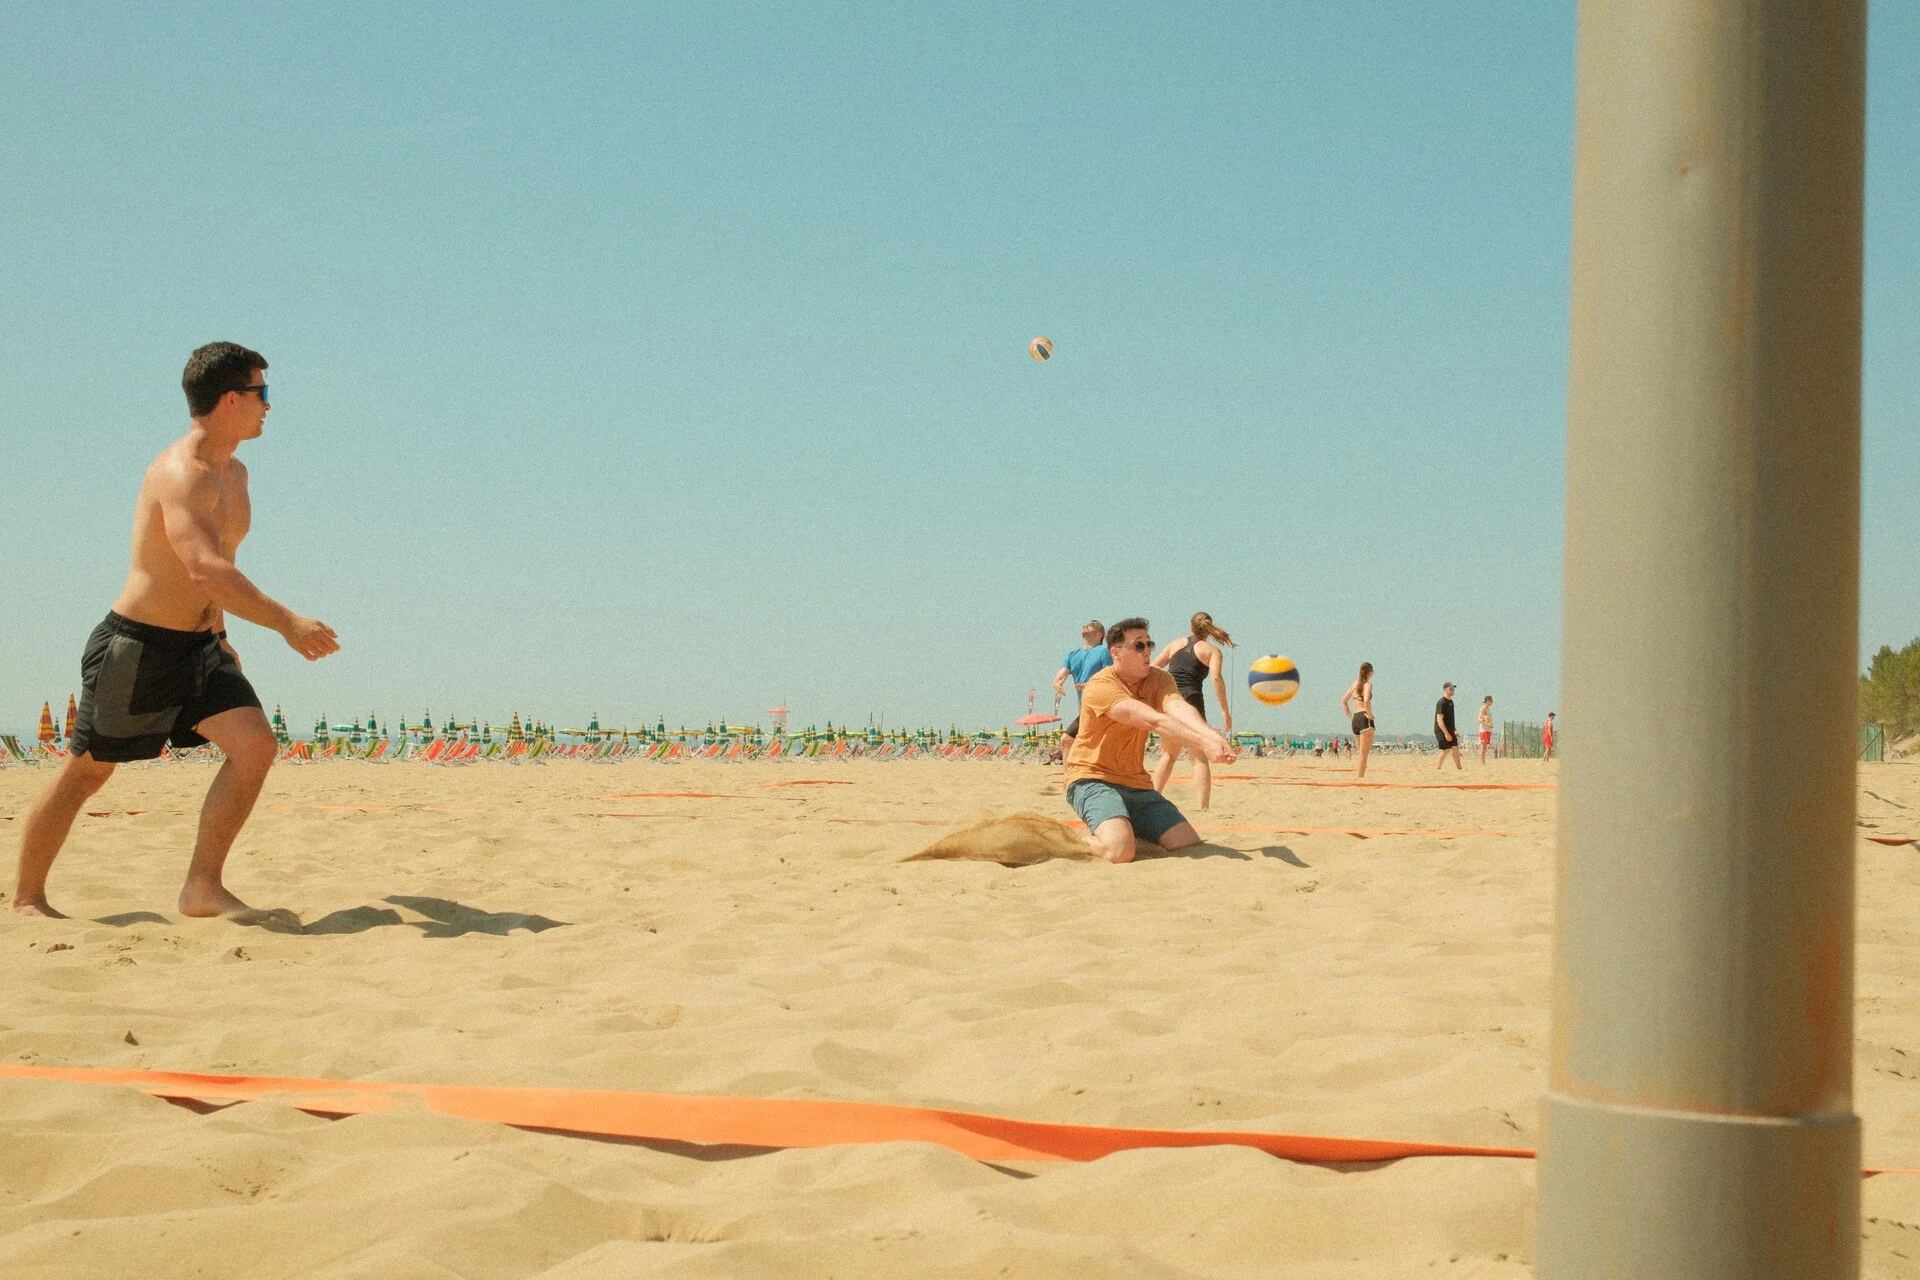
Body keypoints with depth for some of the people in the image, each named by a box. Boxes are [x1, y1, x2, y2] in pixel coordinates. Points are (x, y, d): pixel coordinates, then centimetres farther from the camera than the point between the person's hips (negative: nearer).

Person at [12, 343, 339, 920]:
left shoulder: (234, 474, 10)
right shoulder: (180, 472, -21)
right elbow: (205, 569, -35)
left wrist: (218, 635, 27)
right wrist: (286, 623, -36)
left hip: (197, 646, 8)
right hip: (136, 646, -8)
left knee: (256, 745, -11)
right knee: (87, 772, 5)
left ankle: (203, 888, -5)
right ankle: (27, 897, 23)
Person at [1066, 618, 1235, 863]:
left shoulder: (1158, 680, 3)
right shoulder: (1101, 686, -18)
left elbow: (1179, 708, -20)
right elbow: (1153, 721, -31)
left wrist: (1212, 736, -42)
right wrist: (1203, 743, -43)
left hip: (1137, 786, 7)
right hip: (1092, 780, -7)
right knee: (1121, 850, -32)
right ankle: (1090, 841, 3)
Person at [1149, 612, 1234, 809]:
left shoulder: (1176, 643, 19)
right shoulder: (1212, 651, 7)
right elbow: (1216, 678, -10)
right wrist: (1225, 710, -10)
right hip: (1191, 699, -4)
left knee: (1169, 753, 20)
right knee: (1199, 758, 1)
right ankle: (1204, 806, -9)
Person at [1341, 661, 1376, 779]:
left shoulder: (1355, 684, 16)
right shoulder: (1368, 684, -5)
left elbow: (1343, 701, 19)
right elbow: (1366, 700, -23)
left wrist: (1350, 716, 14)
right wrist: (1370, 714, -12)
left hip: (1355, 719, 7)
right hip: (1365, 719, -7)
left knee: (1362, 752, 16)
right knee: (1364, 752, -8)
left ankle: (1358, 775, 12)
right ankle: (1360, 776, -15)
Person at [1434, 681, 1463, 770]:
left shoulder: (1450, 701, 13)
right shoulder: (1441, 703, -16)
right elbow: (1439, 719, -22)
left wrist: (1455, 730, 23)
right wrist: (1446, 733, -25)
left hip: (1450, 731, 9)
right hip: (1442, 731, -9)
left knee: (1455, 749, 7)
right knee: (1446, 750, -7)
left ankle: (1458, 767, 13)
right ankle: (1438, 768, 4)